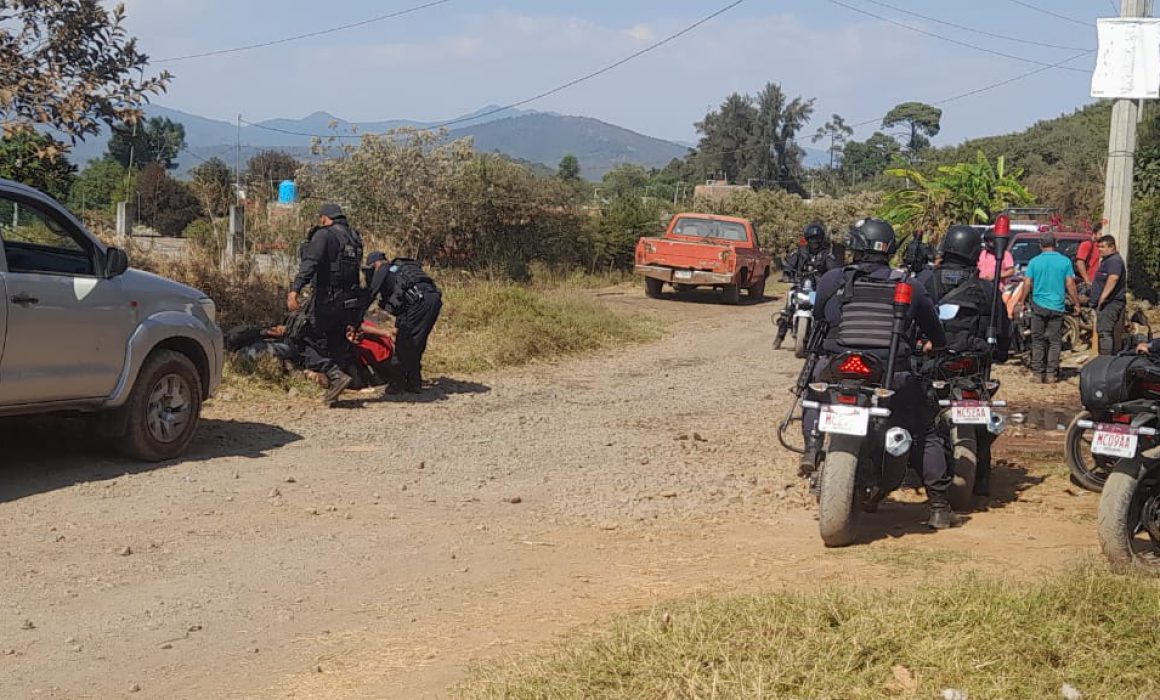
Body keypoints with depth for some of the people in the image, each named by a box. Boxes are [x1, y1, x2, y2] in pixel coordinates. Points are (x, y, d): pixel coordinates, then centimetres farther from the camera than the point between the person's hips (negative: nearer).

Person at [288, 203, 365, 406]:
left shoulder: (324, 235, -9)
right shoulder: (355, 238, 15)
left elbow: (310, 262, -24)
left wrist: (295, 289, -33)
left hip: (326, 300, -7)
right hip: (350, 303, 8)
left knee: (311, 343, -1)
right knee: (338, 345, 15)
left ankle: (336, 376, -16)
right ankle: (333, 391, 15)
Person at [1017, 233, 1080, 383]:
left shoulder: (1034, 262, -2)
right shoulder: (1065, 261, -2)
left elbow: (1027, 285, -2)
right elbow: (1070, 285, -2)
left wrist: (1021, 302, 10)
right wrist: (1077, 303, 8)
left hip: (1038, 305, 0)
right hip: (1057, 307, 0)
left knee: (1038, 341, 7)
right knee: (1055, 341, 5)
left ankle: (1038, 373, 5)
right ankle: (1051, 374, 1)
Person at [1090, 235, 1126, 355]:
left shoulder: (1114, 260, -14)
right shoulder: (1106, 260, 21)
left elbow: (1113, 278, -30)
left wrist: (1103, 297, -32)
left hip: (1110, 303, -11)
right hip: (1107, 304, 11)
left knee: (1104, 332, -16)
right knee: (1108, 333, 14)